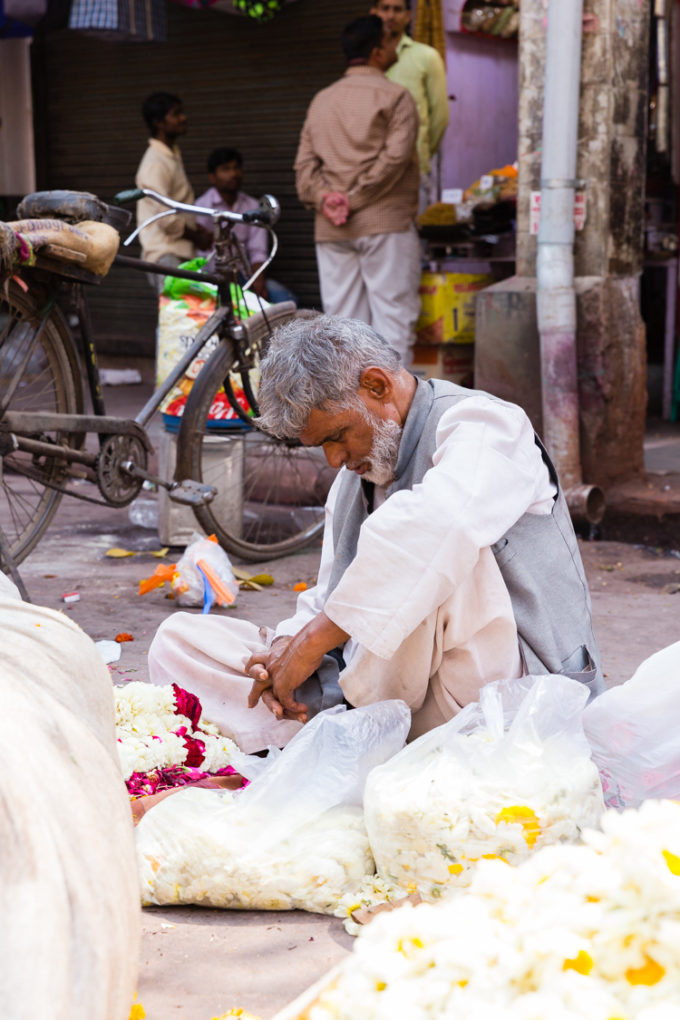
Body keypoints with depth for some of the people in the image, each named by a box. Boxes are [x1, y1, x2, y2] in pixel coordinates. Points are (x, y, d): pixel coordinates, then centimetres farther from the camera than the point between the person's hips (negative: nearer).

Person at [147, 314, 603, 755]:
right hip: (381, 684, 8)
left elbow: (439, 525, -31)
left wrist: (314, 640, -29)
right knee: (179, 639, 1)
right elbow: (329, 601, 21)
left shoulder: (482, 424, -8)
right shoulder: (352, 480, 21)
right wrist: (292, 643, -5)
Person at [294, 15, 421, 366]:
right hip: (385, 222, -5)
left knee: (340, 316, 7)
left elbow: (304, 163, 7)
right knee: (392, 314, -3)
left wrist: (325, 199, -4)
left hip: (330, 229, 6)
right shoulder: (395, 97, -2)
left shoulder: (321, 100, 16)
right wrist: (356, 199, -11)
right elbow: (394, 157, -14)